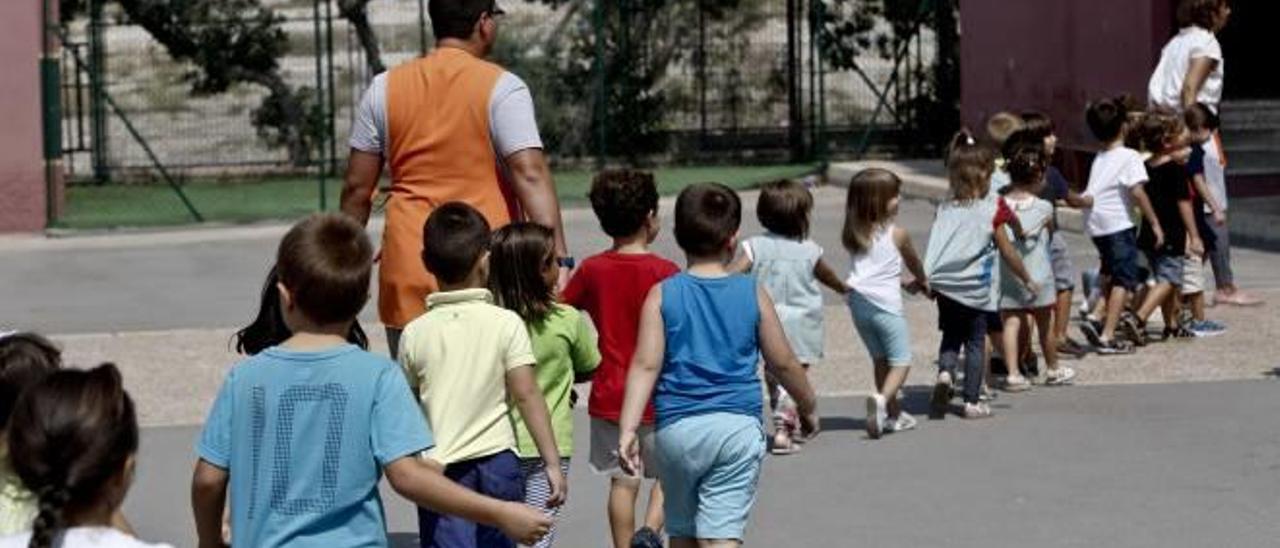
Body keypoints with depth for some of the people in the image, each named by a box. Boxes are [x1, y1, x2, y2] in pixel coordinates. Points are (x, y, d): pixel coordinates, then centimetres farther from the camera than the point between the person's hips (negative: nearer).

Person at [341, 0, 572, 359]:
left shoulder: (385, 88, 8)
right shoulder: (501, 88, -4)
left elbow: (357, 188, 10)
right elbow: (530, 175, -15)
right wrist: (559, 260, -18)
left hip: (408, 275, 3)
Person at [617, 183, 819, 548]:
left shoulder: (662, 295, 0)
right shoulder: (753, 295, 1)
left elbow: (645, 366, -8)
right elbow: (783, 363, 9)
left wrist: (628, 429, -10)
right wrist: (808, 407, 25)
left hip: (678, 428, 1)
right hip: (739, 425, -1)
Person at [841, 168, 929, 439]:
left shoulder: (853, 236, 9)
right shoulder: (897, 234, -5)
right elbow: (914, 262, 14)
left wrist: (905, 283, 32)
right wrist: (922, 281, 36)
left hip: (858, 303, 6)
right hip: (886, 305, -6)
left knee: (880, 359, 18)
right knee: (901, 360, 0)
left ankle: (893, 413, 25)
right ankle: (882, 399, -26)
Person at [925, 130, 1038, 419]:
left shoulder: (944, 209, 3)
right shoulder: (992, 211, -6)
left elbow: (934, 250, 2)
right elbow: (1008, 253, 0)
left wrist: (924, 279, 10)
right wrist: (1027, 279, 12)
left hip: (944, 285, 3)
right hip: (976, 289, -3)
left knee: (951, 336, 18)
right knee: (975, 342, 9)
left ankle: (945, 373, -10)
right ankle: (972, 402, 11)